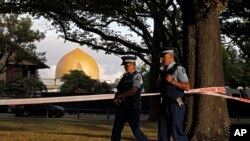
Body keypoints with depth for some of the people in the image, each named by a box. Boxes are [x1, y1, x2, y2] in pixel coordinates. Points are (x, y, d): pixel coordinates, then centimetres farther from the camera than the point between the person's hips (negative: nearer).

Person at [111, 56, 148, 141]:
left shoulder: (137, 76, -9)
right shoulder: (125, 77, 15)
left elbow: (132, 91, -21)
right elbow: (118, 91, 16)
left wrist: (119, 96, -10)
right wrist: (116, 99, -7)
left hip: (133, 108, -8)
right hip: (122, 107, 8)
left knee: (135, 130, -7)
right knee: (116, 130, 8)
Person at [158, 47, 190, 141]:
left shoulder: (179, 69, -10)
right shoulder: (164, 71, 14)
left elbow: (187, 87, -16)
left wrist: (172, 81, -20)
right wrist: (160, 81, 7)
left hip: (176, 105, -8)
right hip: (165, 105, 8)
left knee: (177, 132, -6)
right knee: (163, 133, 10)